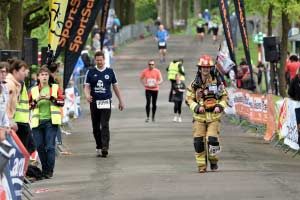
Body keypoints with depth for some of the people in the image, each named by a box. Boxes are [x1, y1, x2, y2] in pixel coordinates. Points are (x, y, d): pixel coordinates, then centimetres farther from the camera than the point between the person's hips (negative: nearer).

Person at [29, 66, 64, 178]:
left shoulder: (55, 88, 7)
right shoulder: (34, 90, 11)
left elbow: (62, 102, -2)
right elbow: (29, 106, 8)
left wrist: (51, 98, -14)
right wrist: (36, 100, -9)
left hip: (51, 121, -3)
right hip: (37, 122, 3)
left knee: (50, 146, -10)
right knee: (39, 147, 2)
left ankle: (49, 170, -5)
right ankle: (44, 168, 15)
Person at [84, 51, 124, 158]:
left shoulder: (110, 72, 7)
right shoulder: (90, 72, 5)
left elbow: (115, 87, 13)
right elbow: (87, 87, 3)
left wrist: (121, 101, 14)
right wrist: (87, 96, -19)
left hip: (106, 102, -1)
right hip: (94, 102, 1)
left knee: (105, 126, -13)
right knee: (96, 127, 7)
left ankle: (105, 148, -19)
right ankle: (98, 147, 19)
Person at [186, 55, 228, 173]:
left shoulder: (217, 82, 4)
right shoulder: (195, 84, 4)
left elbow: (224, 96, 12)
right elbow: (189, 98, 6)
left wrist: (220, 106, -6)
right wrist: (197, 107, -11)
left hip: (214, 115, -1)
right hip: (199, 116, 1)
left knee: (212, 139, -13)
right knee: (198, 141, -5)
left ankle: (213, 161, 13)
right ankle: (201, 165, 7)